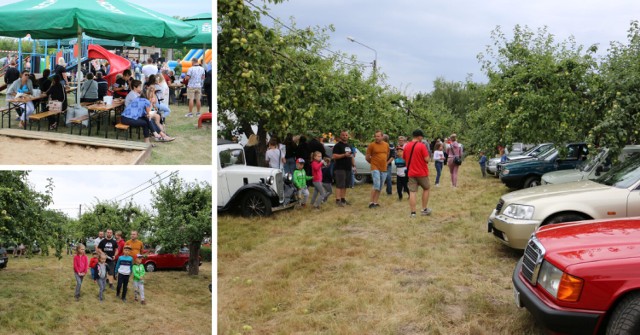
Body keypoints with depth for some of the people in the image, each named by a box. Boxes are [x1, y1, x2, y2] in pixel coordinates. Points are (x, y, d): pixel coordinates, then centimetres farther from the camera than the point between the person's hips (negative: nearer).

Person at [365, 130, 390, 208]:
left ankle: (375, 202, 17)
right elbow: (367, 157, 0)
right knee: (376, 185, -15)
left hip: (384, 169, 5)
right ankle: (371, 202, -7)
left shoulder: (386, 145, 8)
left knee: (380, 187, 8)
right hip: (375, 168, -5)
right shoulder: (371, 145, -7)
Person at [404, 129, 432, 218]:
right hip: (422, 172, -3)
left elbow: (404, 158, 14)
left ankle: (413, 212, -1)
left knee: (412, 192, 2)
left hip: (411, 173, 4)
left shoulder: (406, 146, 3)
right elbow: (427, 159, -16)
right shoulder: (422, 145, -13)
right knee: (426, 189, 17)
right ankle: (424, 209, 20)